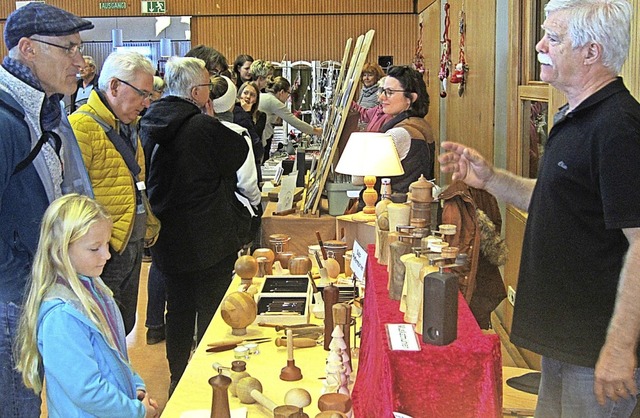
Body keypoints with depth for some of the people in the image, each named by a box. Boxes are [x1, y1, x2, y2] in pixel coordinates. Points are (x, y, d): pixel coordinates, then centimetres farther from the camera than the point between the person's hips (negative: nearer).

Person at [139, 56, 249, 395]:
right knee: (211, 310, 7)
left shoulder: (149, 123, 1)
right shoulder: (203, 126, -21)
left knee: (178, 307, 18)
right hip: (208, 239, -7)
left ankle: (178, 377, 30)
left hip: (167, 237, 7)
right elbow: (239, 154, -7)